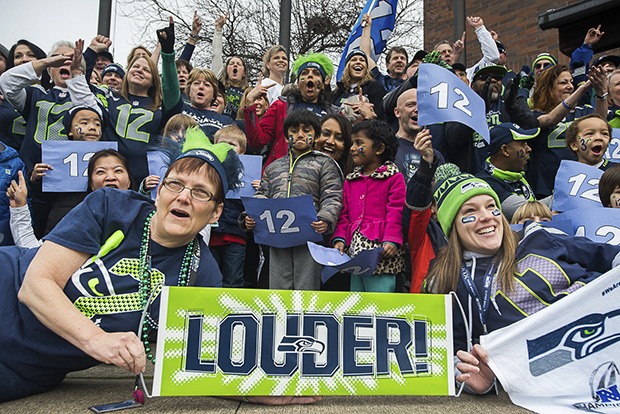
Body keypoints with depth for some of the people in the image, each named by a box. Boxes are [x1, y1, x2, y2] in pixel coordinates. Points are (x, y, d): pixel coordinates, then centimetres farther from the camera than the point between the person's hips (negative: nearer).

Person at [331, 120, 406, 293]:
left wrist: (391, 240, -18)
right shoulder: (350, 180, 18)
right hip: (355, 249, 6)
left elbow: (396, 213, -7)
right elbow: (345, 213, 15)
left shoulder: (394, 177, 0)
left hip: (380, 253, -6)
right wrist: (340, 238, 2)